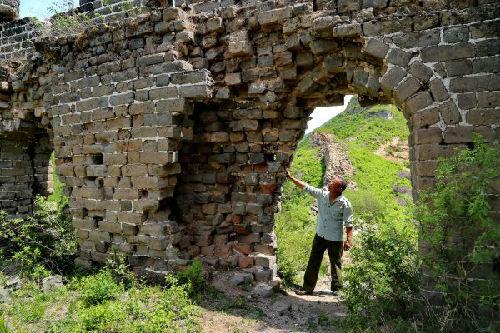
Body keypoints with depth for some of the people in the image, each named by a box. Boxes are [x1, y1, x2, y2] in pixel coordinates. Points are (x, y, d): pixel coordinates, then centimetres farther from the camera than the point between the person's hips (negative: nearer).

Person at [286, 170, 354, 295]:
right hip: (320, 236, 4)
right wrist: (291, 177, -2)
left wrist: (349, 240, -16)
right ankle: (307, 288, 20)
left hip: (335, 240, -4)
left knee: (335, 265, 12)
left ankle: (336, 289, 32)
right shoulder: (322, 194, -5)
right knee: (313, 263, 9)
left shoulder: (345, 204, -16)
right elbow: (306, 187, 0)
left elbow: (348, 224, -11)